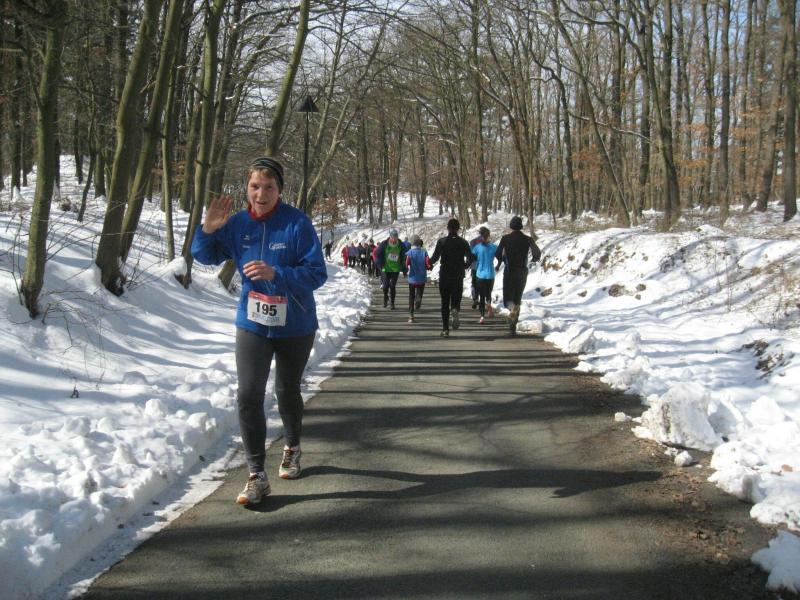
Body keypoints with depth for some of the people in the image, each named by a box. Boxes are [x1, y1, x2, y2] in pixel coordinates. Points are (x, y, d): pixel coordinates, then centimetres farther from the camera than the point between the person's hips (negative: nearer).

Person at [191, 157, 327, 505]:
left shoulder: (297, 224, -17)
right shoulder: (237, 224, -5)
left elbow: (317, 274, -20)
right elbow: (206, 257, 10)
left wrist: (275, 273, -34)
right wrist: (208, 229, -11)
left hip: (295, 326, -2)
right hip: (252, 324, 2)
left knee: (287, 391, 17)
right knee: (248, 396, -10)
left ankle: (292, 449, 45)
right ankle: (256, 476, -2)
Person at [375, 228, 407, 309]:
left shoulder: (401, 245, -1)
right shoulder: (384, 244, -7)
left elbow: (404, 258, 9)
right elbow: (377, 254, 1)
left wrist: (404, 269, 7)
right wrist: (379, 265, -8)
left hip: (396, 269, 1)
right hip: (386, 269, -1)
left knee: (392, 286, -4)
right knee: (385, 286, -5)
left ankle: (392, 303, 8)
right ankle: (385, 298, 24)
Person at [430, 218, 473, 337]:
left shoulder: (441, 241, -5)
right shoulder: (463, 242, 0)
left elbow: (435, 258, -11)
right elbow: (470, 258, -5)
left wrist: (429, 262, 10)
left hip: (444, 277, 0)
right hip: (458, 277, 1)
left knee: (445, 303, 8)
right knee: (456, 299, 12)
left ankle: (445, 329, 5)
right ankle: (455, 309, -24)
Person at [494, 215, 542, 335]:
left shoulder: (505, 238, -4)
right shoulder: (528, 239, 0)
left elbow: (498, 254, -10)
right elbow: (537, 253, -10)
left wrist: (501, 261, 12)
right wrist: (533, 259, 13)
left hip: (509, 271, -2)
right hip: (522, 272, 2)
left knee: (508, 299, 3)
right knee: (517, 299, 15)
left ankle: (512, 308, -33)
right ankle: (513, 326, 15)